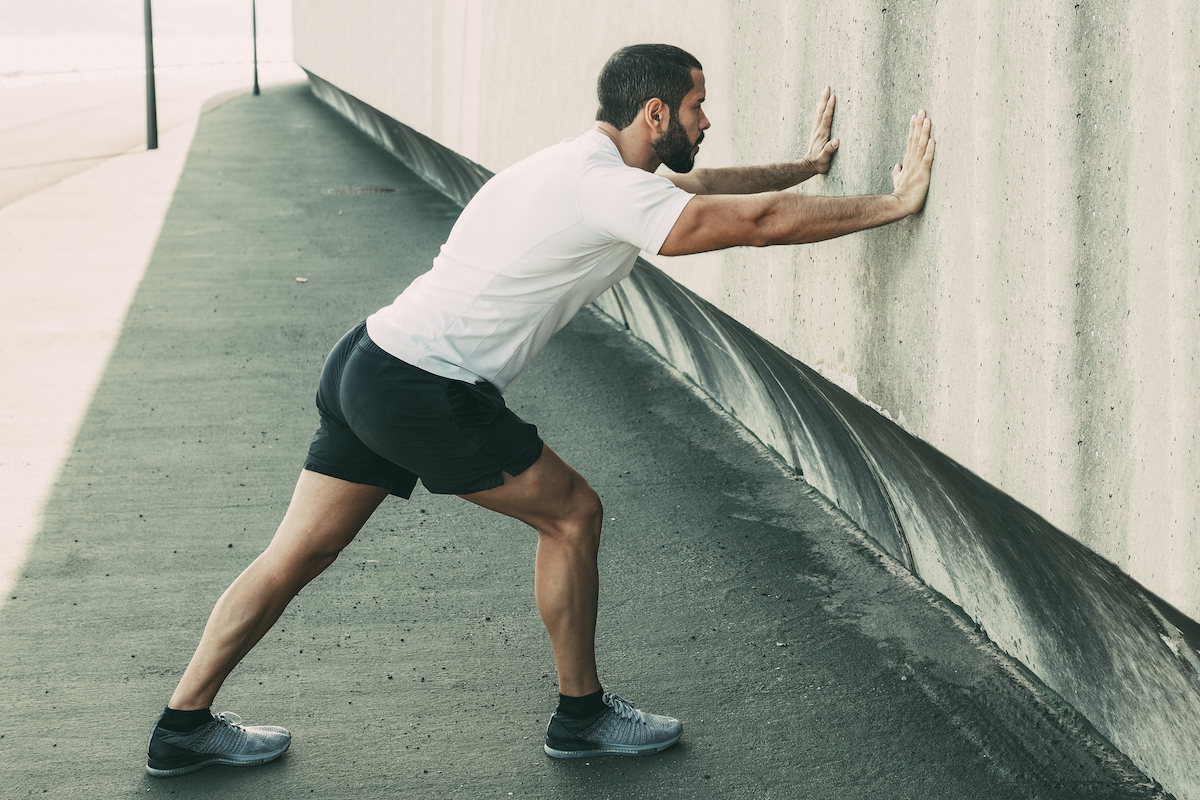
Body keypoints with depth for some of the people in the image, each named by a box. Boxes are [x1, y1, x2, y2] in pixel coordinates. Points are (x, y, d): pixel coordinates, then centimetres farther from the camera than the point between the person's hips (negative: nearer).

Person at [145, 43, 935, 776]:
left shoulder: (588, 166, 14)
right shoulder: (610, 190, -16)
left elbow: (705, 185, 30)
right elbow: (758, 222, -17)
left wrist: (805, 166, 34)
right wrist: (894, 204, -9)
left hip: (370, 364, 10)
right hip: (424, 392, -10)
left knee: (299, 554, 13)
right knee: (572, 512, 4)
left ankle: (184, 726, 20)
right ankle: (582, 713, 18)